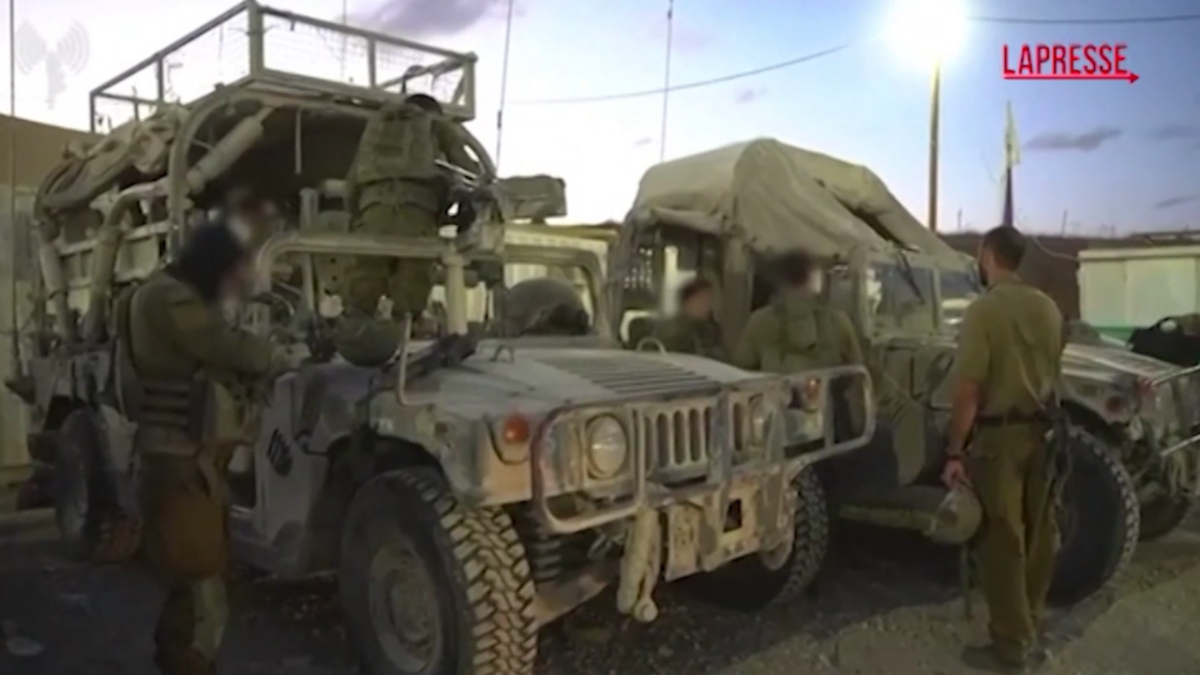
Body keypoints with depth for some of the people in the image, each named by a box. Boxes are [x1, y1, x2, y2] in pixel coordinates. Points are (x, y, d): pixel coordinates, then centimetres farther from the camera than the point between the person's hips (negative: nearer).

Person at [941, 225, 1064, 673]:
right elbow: (1051, 372, 14)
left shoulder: (985, 309, -16)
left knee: (1002, 540, 0)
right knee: (1038, 531, 16)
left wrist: (954, 453, -15)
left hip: (1000, 435, -7)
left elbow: (968, 389, -19)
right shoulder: (1047, 307, 6)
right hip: (1042, 430, 7)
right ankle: (1029, 624, 31)